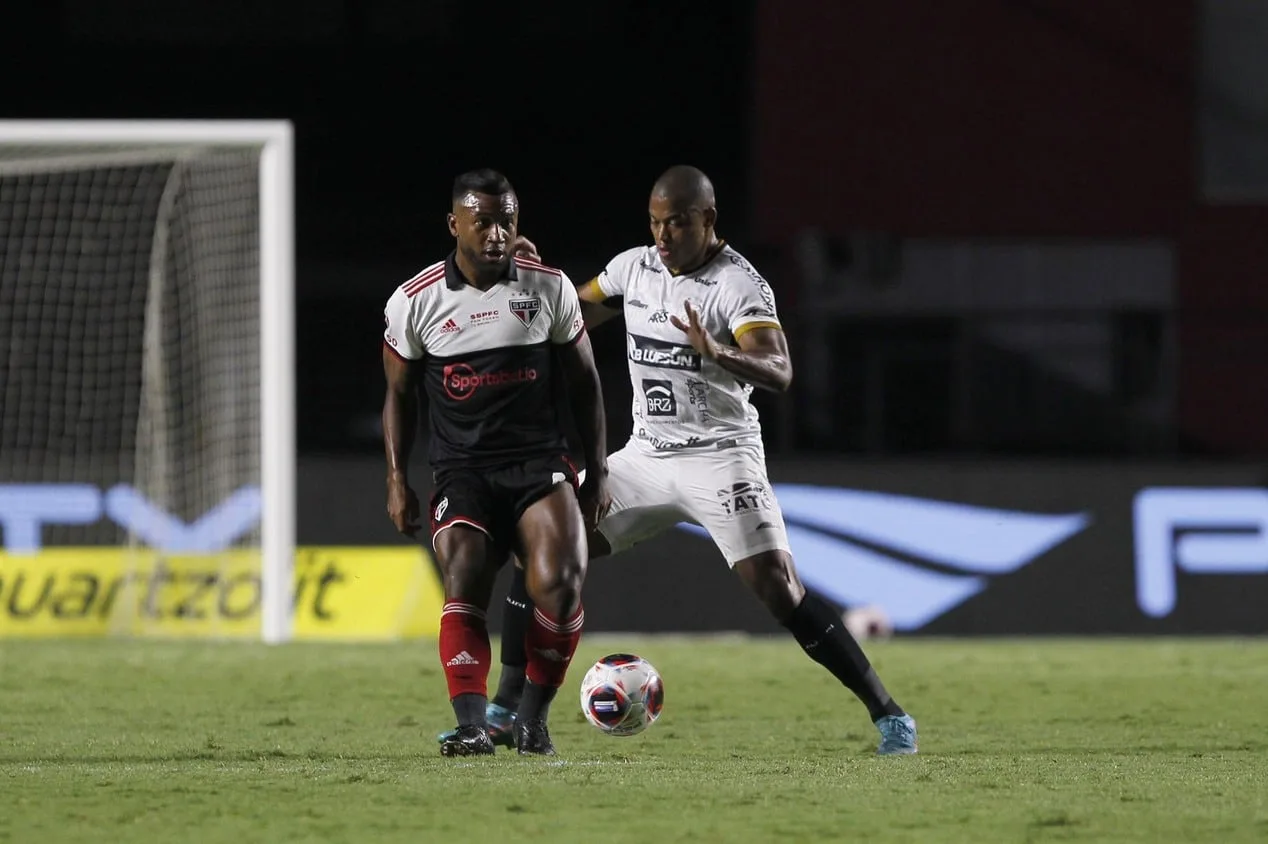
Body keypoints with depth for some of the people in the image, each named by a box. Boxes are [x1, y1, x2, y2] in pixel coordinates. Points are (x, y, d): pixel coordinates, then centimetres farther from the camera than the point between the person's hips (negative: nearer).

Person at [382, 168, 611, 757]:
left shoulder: (550, 289, 5)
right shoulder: (415, 303, 3)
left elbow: (584, 383, 14)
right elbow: (400, 394, 14)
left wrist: (597, 471, 10)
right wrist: (397, 481, 6)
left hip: (539, 461, 0)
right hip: (461, 470, 0)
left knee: (560, 581, -22)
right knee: (465, 580, -24)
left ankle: (533, 717, -4)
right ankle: (471, 725, -31)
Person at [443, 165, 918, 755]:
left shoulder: (739, 285, -14)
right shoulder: (634, 268, 5)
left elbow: (778, 372, -28)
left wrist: (716, 352, -47)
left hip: (719, 457, -6)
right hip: (646, 458, 6)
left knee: (778, 590, -17)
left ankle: (887, 714, -8)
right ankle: (503, 711, 8)